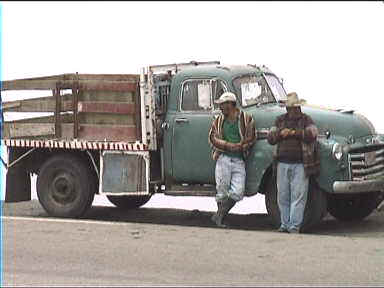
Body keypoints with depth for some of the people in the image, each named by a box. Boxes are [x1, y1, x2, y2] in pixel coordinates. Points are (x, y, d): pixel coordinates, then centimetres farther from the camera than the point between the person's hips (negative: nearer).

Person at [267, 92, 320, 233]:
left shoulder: (306, 120, 7)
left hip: (300, 165, -3)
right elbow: (270, 138, 10)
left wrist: (294, 133, -16)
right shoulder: (280, 120, 16)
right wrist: (280, 133, -8)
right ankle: (285, 224, 14)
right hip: (282, 163, 3)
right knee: (283, 196, 5)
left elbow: (312, 134, -11)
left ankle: (295, 226, -5)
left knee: (298, 195, -6)